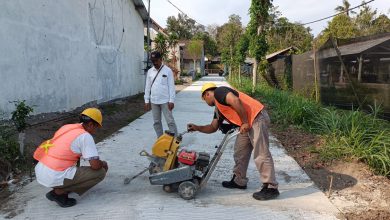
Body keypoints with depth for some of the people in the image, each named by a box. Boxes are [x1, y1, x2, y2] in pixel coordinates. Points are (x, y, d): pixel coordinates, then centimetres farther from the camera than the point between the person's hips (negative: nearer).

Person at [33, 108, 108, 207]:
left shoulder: (67, 127, 14)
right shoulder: (86, 136, -10)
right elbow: (95, 165, -14)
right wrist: (103, 163, 9)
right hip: (55, 177, -9)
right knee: (100, 173, -2)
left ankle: (63, 188, 15)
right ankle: (59, 192, -1)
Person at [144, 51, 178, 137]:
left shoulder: (168, 70, -5)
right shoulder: (150, 71, 7)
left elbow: (171, 86, -7)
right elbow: (147, 87, 10)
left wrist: (171, 100, -12)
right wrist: (147, 101, 7)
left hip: (165, 101, -4)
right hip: (154, 101, 4)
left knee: (170, 121, -2)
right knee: (156, 122, 11)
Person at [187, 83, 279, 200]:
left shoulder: (218, 92, -5)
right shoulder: (218, 109, 24)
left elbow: (235, 101, -21)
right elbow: (213, 127, 29)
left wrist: (245, 122, -17)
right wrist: (197, 128, 22)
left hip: (256, 118, -10)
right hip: (248, 124, 10)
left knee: (261, 154, -10)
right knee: (240, 151, 16)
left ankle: (271, 188, -5)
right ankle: (239, 181, 28)